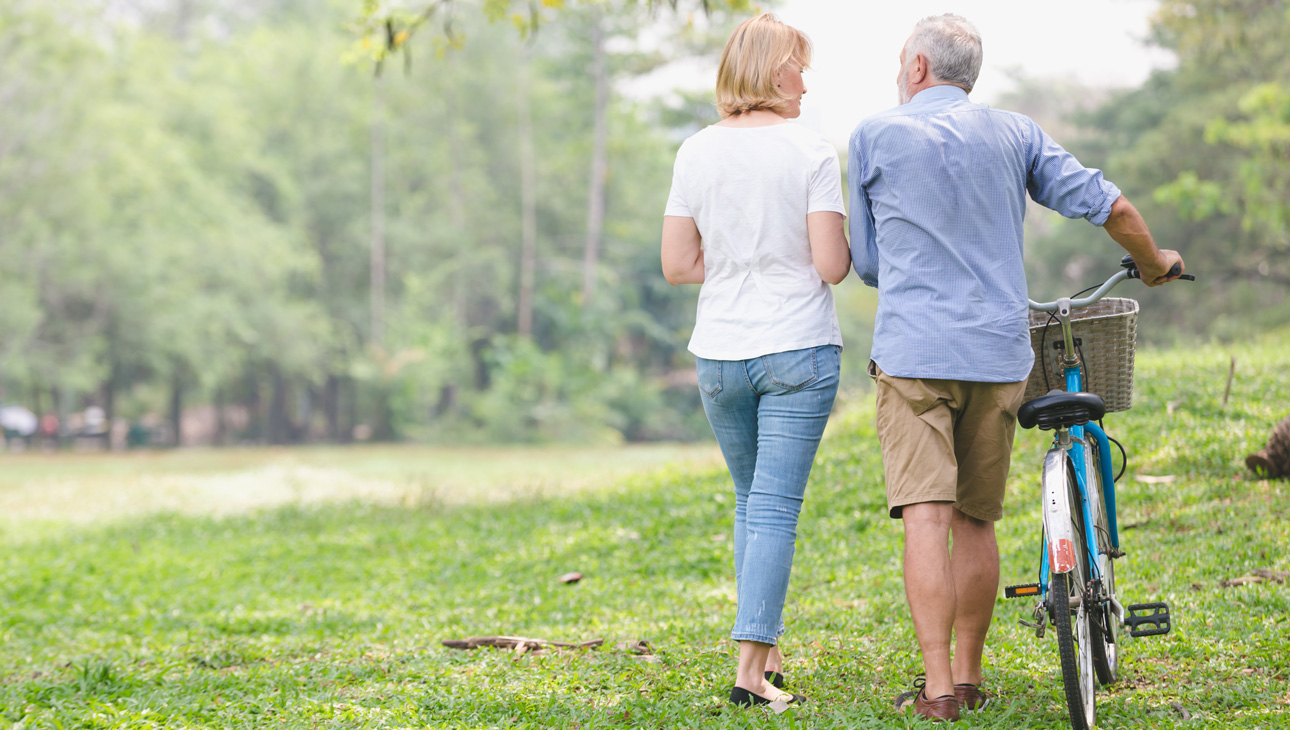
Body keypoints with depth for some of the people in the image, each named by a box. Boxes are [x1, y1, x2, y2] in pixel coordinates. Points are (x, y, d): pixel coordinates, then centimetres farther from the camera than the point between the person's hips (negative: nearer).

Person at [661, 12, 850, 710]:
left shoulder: (696, 153, 2)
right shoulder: (811, 151, -9)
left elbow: (677, 265, 1)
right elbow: (832, 265, -12)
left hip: (718, 356, 4)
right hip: (798, 352, -4)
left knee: (750, 502, 19)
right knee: (775, 508, -2)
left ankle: (764, 650, 24)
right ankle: (751, 665, -6)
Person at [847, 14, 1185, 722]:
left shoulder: (873, 136, 3)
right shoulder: (1014, 133, 10)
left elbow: (866, 263, 10)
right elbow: (1108, 205, 9)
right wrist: (1154, 263, 28)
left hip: (912, 351, -3)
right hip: (998, 351, 3)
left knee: (926, 518, -8)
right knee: (975, 522, 12)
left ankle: (938, 685, -14)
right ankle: (969, 675, 18)